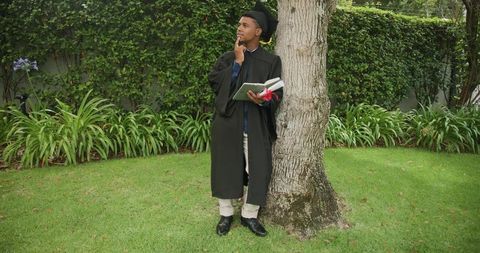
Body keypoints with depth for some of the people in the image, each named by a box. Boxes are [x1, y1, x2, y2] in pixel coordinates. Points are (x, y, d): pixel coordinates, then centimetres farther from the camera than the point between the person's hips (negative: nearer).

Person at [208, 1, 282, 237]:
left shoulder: (271, 61, 5)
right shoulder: (227, 57, 10)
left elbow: (277, 93, -2)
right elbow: (213, 81, -5)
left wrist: (263, 100, -24)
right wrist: (237, 61, -8)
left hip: (256, 125, -1)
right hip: (228, 122, 1)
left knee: (257, 170, 2)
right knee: (226, 167, 6)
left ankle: (249, 215, 20)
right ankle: (226, 214, 23)